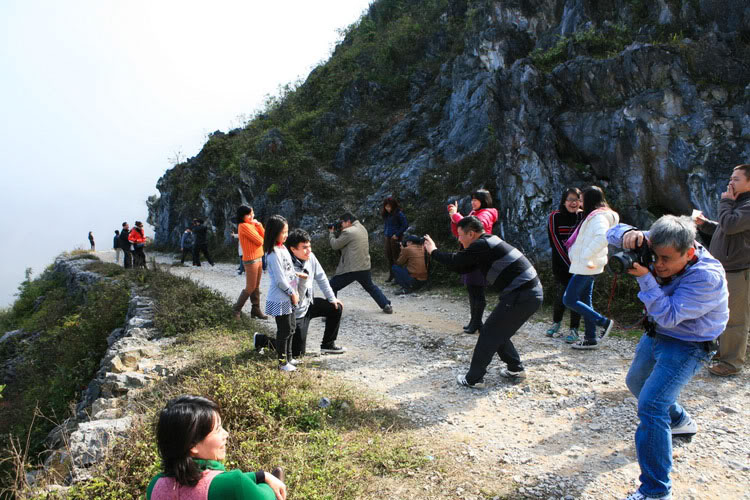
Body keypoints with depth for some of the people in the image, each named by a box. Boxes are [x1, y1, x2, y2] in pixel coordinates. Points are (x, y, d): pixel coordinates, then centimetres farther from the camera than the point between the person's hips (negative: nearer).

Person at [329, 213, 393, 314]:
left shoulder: (348, 232, -14)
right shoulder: (362, 228, 12)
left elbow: (335, 245, -6)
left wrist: (331, 233, 9)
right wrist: (337, 233, 13)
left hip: (350, 269, -8)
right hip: (365, 267, 8)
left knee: (332, 287, 4)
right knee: (371, 287, 27)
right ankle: (386, 306, 23)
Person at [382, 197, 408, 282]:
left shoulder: (398, 213, -11)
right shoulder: (385, 214, 10)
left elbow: (405, 225, -12)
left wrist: (397, 234, -14)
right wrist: (384, 233, 10)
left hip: (395, 238, -7)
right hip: (387, 238, 7)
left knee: (396, 257, -3)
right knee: (388, 256, 9)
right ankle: (391, 275, 19)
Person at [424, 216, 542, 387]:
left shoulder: (482, 245, -14)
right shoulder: (488, 243, 17)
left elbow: (456, 262, -12)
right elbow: (463, 268, 18)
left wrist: (433, 252, 3)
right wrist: (438, 253, 12)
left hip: (521, 296, -10)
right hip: (531, 294, 10)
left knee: (489, 333, 0)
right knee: (499, 332, 21)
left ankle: (473, 379, 8)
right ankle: (515, 369, 31)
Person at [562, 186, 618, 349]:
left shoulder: (598, 217, -17)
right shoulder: (595, 216, 15)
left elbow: (603, 237, -35)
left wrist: (586, 256, -32)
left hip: (585, 267, -10)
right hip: (587, 267, 10)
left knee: (569, 300, -7)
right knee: (584, 301, 13)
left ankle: (604, 322, -1)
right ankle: (591, 339, 19)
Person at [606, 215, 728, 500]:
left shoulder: (707, 277, -31)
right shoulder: (659, 250, -14)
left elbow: (668, 315, -36)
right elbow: (613, 235, -12)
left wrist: (645, 277, -41)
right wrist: (629, 234, -35)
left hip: (687, 345, -8)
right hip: (656, 334, 8)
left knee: (650, 406, -21)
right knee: (636, 383, 29)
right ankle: (679, 421, 57)